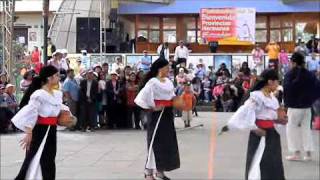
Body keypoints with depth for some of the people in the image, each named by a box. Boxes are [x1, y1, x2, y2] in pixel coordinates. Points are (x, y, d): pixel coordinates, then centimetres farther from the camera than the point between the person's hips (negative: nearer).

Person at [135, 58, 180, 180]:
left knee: (168, 142, 12)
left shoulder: (168, 81, 10)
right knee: (155, 142, -4)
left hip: (168, 114, 8)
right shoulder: (153, 82, -15)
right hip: (158, 114, -8)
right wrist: (152, 107, -16)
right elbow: (142, 97, -22)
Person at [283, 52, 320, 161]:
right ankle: (308, 153, 14)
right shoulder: (309, 74, 3)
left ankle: (297, 153, 4)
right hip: (307, 106, 6)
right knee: (306, 128, 14)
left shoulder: (290, 74, -13)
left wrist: (286, 102, -10)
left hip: (295, 107, -6)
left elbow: (286, 89, -22)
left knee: (291, 128, 6)